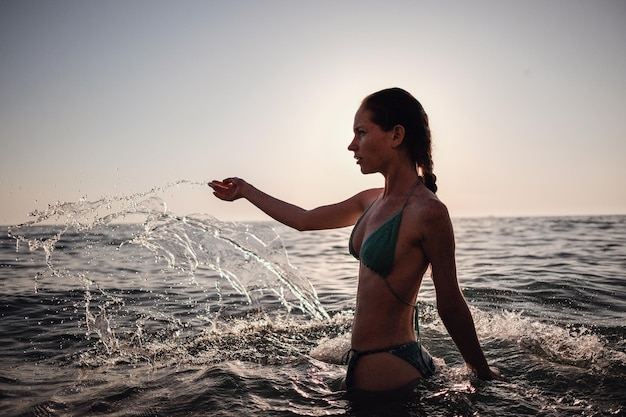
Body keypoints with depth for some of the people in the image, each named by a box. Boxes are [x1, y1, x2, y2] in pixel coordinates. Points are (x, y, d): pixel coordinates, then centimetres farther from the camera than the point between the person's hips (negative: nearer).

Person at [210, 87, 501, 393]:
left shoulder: (428, 211, -20)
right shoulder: (371, 201, 4)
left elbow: (450, 305, -13)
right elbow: (304, 220, 15)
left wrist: (483, 372, -2)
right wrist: (245, 191, 23)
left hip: (390, 367, -8)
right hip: (363, 358, 8)